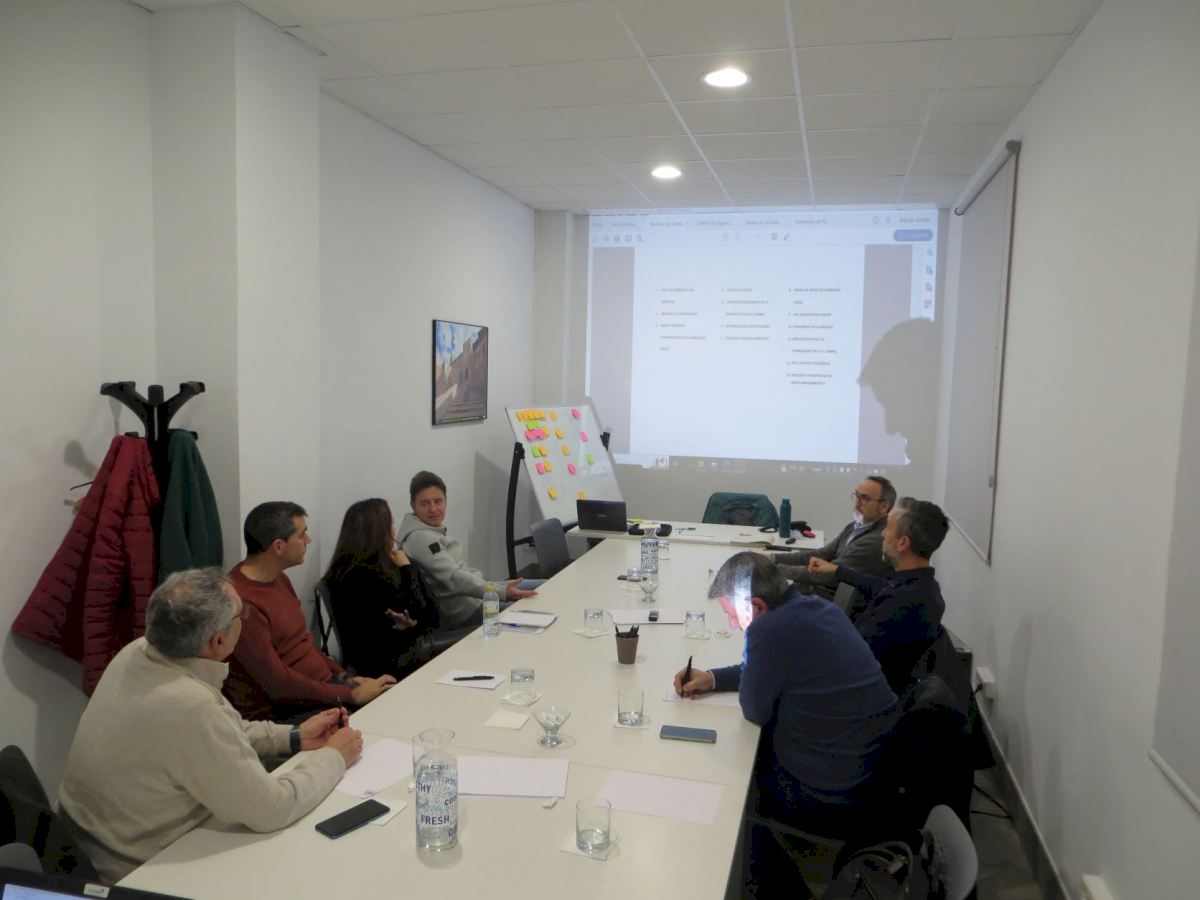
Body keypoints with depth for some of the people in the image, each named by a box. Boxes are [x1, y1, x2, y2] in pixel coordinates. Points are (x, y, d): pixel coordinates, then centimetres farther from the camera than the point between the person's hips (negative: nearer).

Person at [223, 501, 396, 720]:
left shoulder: (278, 579, 9)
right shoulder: (242, 602, -22)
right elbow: (278, 683, -22)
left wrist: (344, 677, 6)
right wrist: (351, 696, -17)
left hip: (326, 685, 9)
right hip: (285, 712, -9)